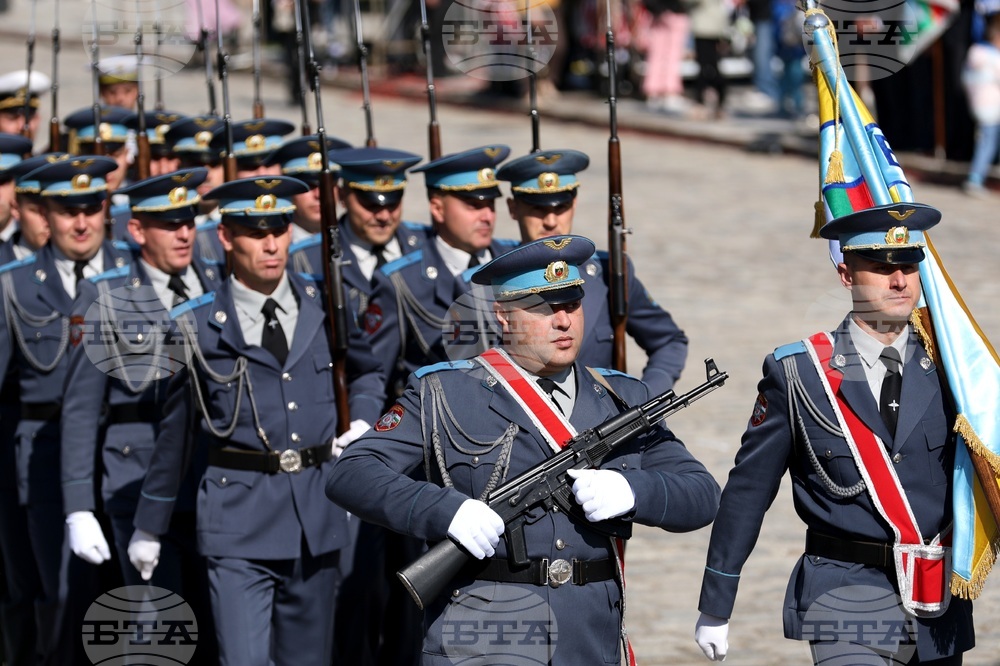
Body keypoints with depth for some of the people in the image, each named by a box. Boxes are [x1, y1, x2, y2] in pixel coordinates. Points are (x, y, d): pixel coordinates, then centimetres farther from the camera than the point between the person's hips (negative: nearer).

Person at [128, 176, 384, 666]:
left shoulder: (325, 306, 6)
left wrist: (363, 422, 3)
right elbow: (173, 431, 6)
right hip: (239, 516, -3)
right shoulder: (199, 326, -2)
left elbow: (365, 373, 25)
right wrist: (149, 529, 12)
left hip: (318, 512, 4)